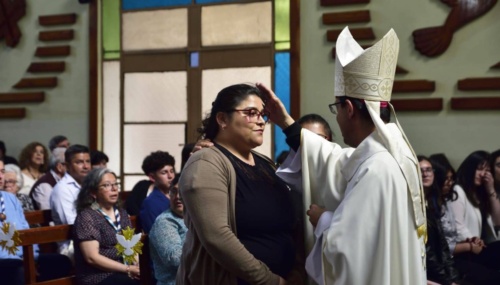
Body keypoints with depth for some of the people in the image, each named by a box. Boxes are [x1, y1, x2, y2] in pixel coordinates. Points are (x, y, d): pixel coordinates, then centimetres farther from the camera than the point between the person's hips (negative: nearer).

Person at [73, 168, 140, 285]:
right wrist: (128, 269, -15)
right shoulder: (86, 216, -6)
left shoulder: (121, 213, 15)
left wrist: (135, 267, -9)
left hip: (124, 272, 6)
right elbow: (92, 257, -13)